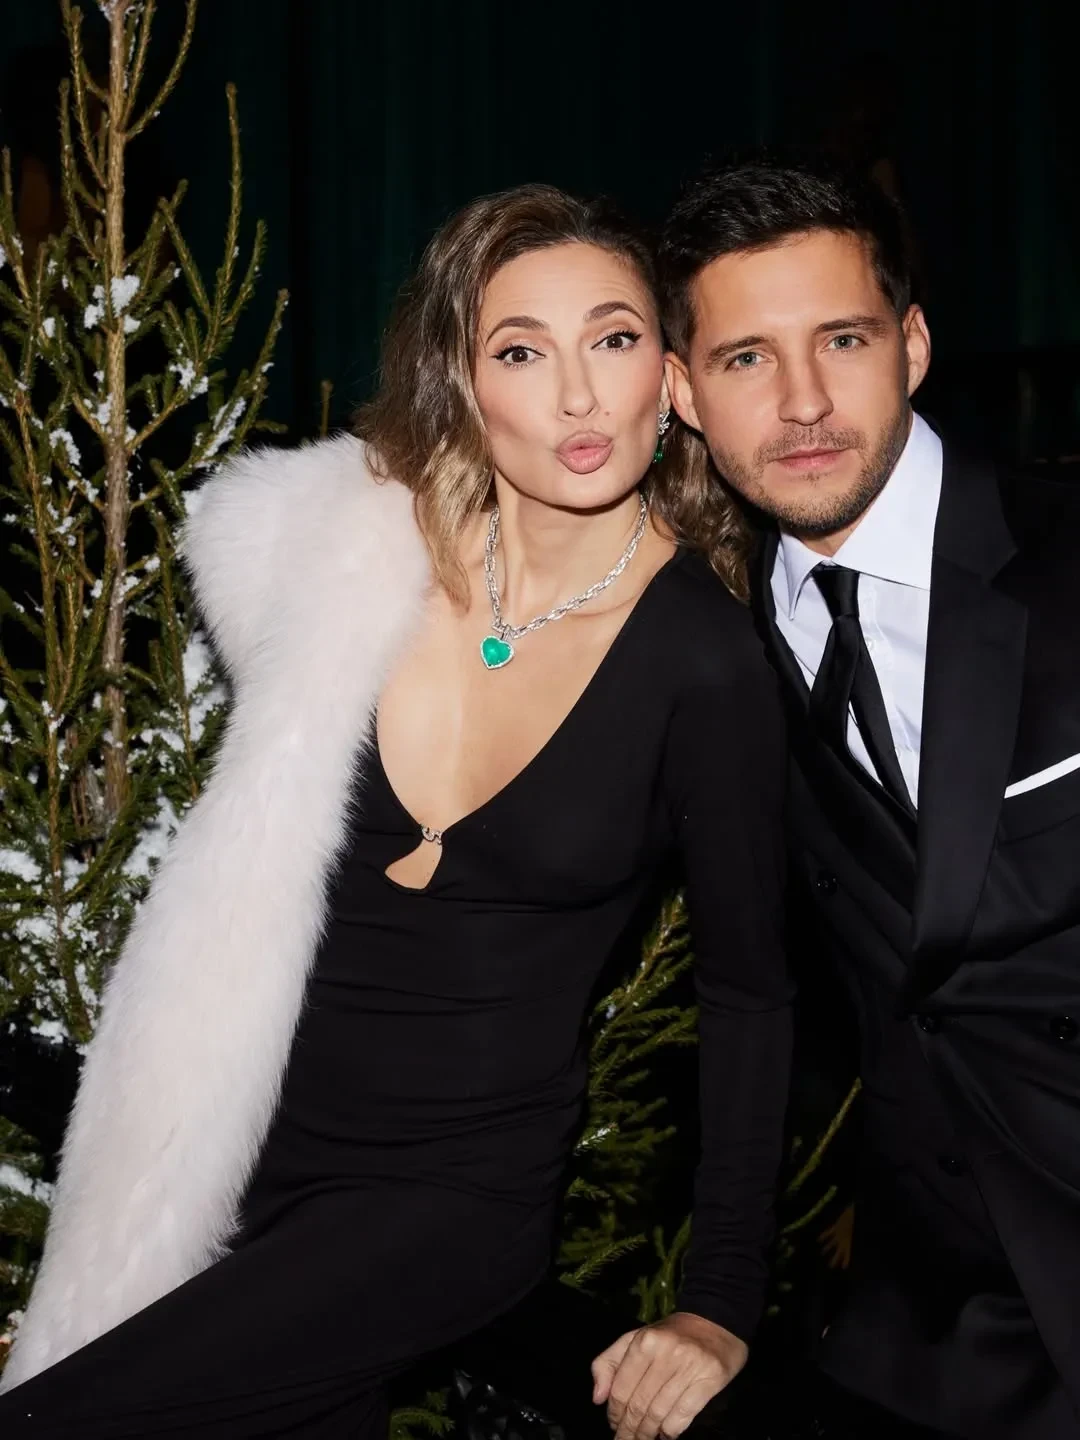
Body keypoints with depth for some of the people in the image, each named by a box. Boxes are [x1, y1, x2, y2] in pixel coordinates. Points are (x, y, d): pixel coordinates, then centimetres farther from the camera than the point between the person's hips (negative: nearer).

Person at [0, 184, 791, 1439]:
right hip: (249, 1139, 4)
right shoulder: (353, 550, -8)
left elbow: (746, 985, -5)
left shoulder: (705, 663, -16)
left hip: (462, 1190, -3)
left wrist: (723, 1308, -4)